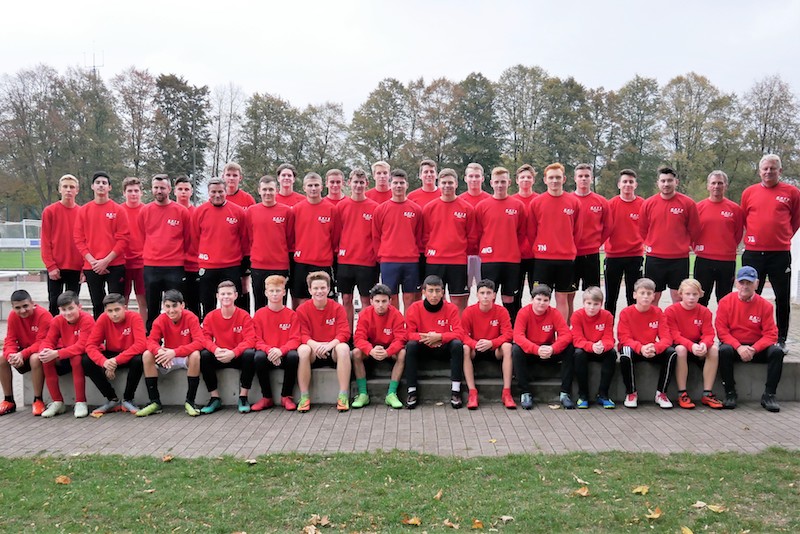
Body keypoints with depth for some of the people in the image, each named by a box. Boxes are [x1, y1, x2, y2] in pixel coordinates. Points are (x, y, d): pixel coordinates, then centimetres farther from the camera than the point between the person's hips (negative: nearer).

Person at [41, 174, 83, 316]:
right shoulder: (49, 211, 0)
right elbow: (45, 241, -2)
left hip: (76, 268, 2)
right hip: (56, 268, -2)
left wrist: (85, 266, -2)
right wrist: (50, 266, -9)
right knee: (54, 304, 2)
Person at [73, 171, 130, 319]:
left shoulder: (118, 210, 1)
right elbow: (78, 238, 4)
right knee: (97, 305, 8)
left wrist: (106, 260, -11)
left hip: (115, 266, -2)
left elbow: (123, 238, -4)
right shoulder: (83, 210, 8)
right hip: (91, 267, 2)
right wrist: (92, 261, -8)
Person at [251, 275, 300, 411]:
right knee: (258, 357, -33)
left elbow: (295, 340, -5)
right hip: (267, 354, 1)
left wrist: (281, 350, -24)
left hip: (284, 355, -1)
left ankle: (286, 396, -13)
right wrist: (269, 350, -21)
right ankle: (266, 398, -12)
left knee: (293, 356, -34)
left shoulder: (291, 314, 2)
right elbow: (257, 340, 0)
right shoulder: (259, 314, 5)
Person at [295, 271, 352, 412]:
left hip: (332, 351, 0)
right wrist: (315, 345, -30)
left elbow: (344, 334, -10)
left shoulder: (338, 308, -2)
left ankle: (343, 396, -29)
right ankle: (304, 397, -24)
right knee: (303, 349, -32)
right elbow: (303, 335, -7)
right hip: (314, 354, 0)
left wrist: (329, 345, -29)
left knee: (343, 347, -32)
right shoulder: (302, 309, -2)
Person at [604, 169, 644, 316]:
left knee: (633, 298, 7)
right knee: (610, 297, 10)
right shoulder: (611, 204, -1)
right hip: (613, 255, 0)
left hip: (635, 256, 0)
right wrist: (604, 244, -12)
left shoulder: (643, 204, -1)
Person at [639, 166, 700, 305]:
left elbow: (694, 229, 7)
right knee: (653, 298, 7)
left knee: (678, 297, 4)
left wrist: (684, 245, 10)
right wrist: (648, 245, 11)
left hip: (680, 258, -1)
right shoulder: (648, 204, 2)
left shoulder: (687, 203, -2)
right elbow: (642, 229, 12)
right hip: (654, 258, 1)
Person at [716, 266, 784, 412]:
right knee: (724, 350, -34)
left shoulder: (765, 305, -1)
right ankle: (730, 394, -19)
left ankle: (769, 395, -16)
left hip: (757, 348, 1)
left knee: (777, 351, -26)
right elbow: (721, 330, -8)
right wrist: (739, 347, -22)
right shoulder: (726, 302, -3)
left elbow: (771, 334, -5)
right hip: (733, 345, -1)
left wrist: (754, 349, -22)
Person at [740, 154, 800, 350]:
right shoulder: (749, 192, 4)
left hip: (780, 253, -1)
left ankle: (781, 339, 17)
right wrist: (755, 236, 11)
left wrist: (783, 237, 9)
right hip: (753, 253, 1)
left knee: (782, 297, 6)